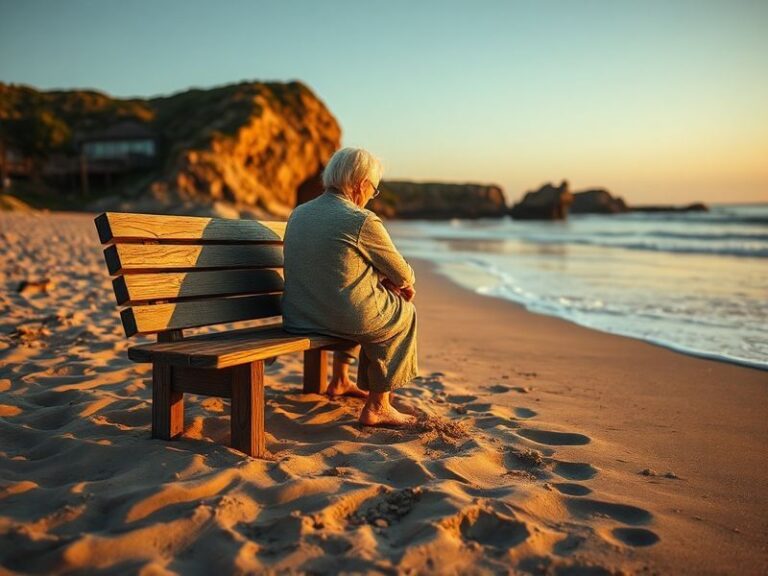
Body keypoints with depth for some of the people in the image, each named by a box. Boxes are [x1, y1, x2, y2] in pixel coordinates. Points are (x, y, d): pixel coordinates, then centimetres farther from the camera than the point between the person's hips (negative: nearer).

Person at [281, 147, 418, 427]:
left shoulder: (298, 213, 7)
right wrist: (404, 281, 19)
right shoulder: (362, 221, -16)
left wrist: (387, 280, 14)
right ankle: (377, 407, 21)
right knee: (403, 313, 20)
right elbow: (403, 275, -4)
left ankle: (340, 380, 45)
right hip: (346, 319, -7)